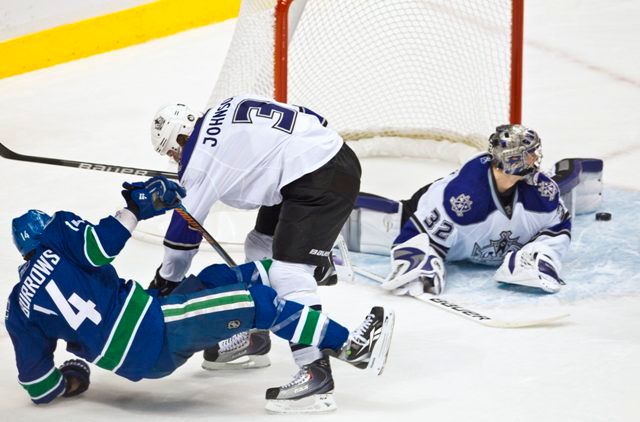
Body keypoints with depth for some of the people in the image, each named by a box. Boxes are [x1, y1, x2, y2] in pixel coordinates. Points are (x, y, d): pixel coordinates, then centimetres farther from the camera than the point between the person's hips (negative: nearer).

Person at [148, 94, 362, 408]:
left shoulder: (202, 157, -8)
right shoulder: (226, 109, 15)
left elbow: (185, 226, -1)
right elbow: (311, 117, 18)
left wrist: (166, 280, 10)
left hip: (320, 181, -11)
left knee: (287, 271, -17)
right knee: (260, 246, 20)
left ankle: (315, 368, -25)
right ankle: (253, 339, 31)